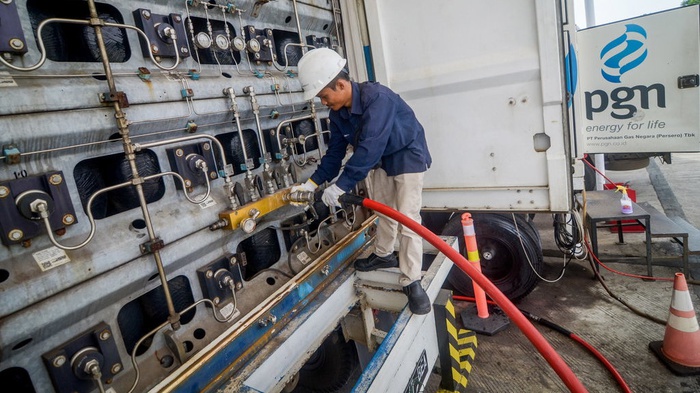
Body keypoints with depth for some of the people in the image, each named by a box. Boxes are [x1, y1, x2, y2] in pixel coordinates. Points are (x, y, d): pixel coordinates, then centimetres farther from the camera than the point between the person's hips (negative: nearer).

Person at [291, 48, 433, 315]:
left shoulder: (377, 98, -34)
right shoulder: (338, 113, -8)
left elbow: (368, 150, -39)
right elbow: (335, 151, 0)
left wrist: (340, 186, -37)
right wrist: (314, 182, -7)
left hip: (408, 156, -8)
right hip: (381, 160, 8)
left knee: (407, 218, -12)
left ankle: (412, 282, -5)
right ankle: (384, 254, 38)